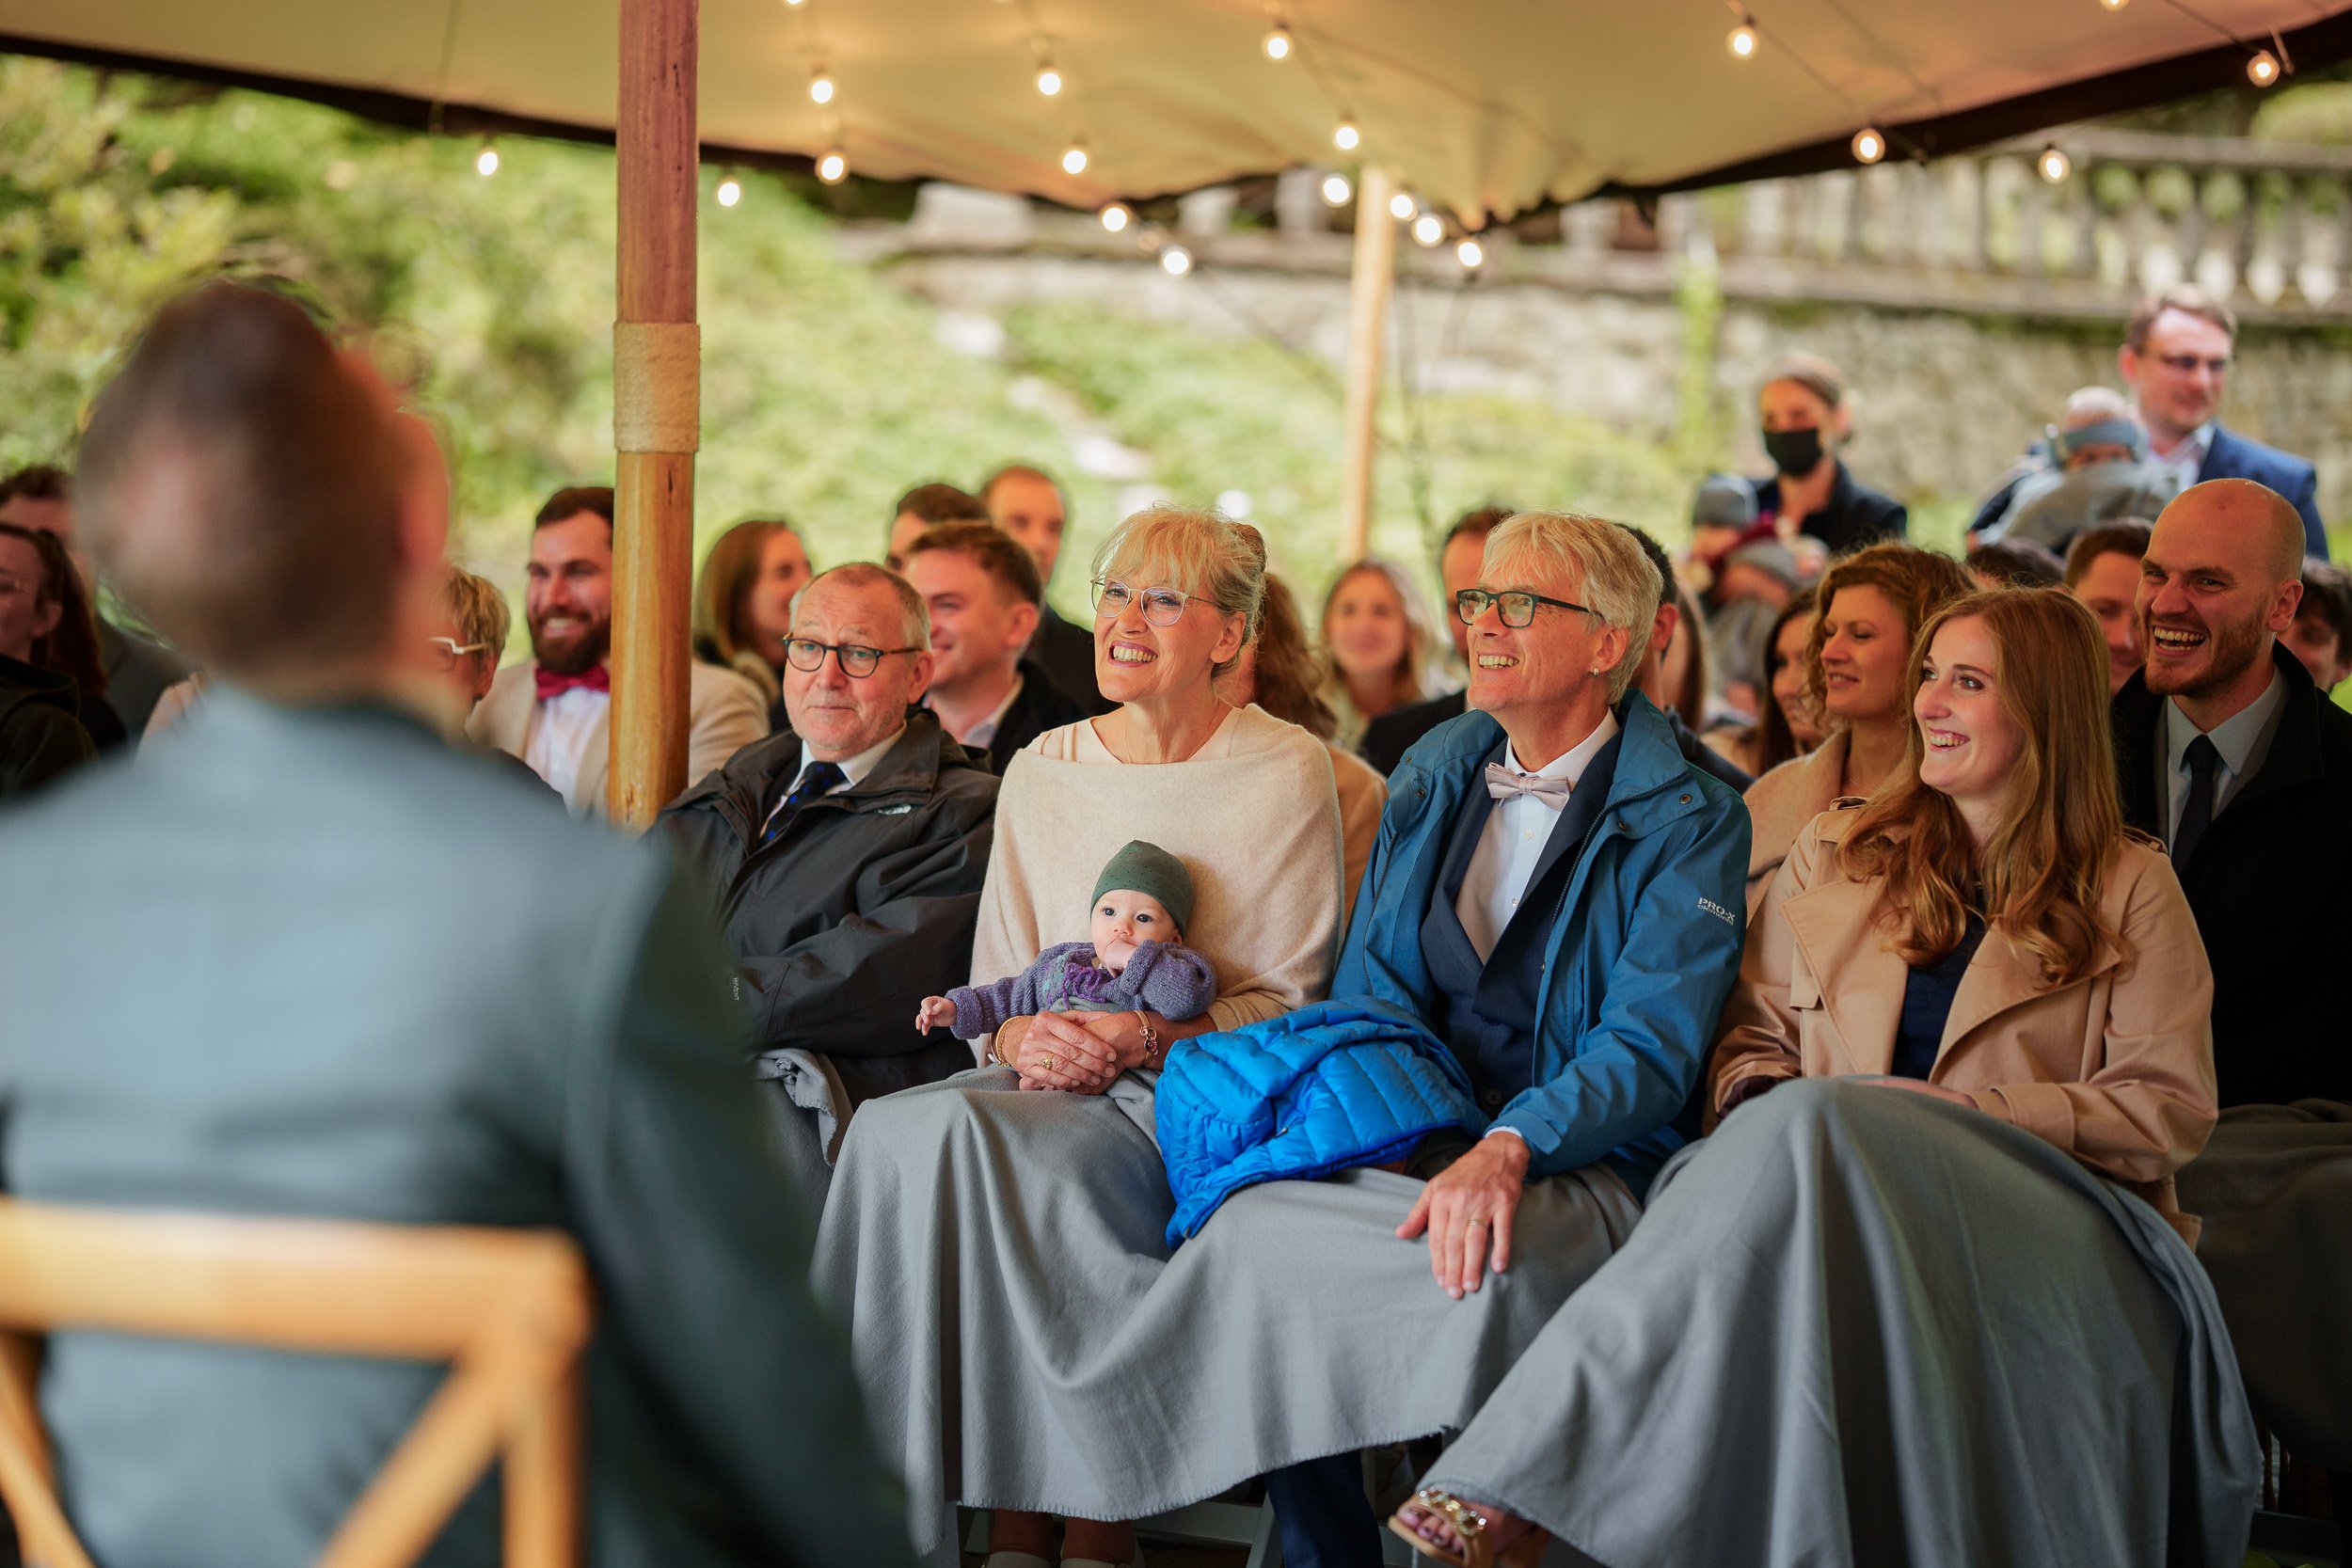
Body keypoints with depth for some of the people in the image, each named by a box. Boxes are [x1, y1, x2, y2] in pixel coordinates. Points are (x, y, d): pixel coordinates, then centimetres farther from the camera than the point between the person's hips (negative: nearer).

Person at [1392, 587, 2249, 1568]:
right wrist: (1764, 1106, -4)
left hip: (2046, 1217, -2)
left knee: (1817, 1122, -36)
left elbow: (2170, 1111, 6)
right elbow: (1751, 1038, 21)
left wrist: (1976, 1114, -8)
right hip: (1831, 1189, 3)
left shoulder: (2130, 889, 13)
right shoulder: (1835, 852, 22)